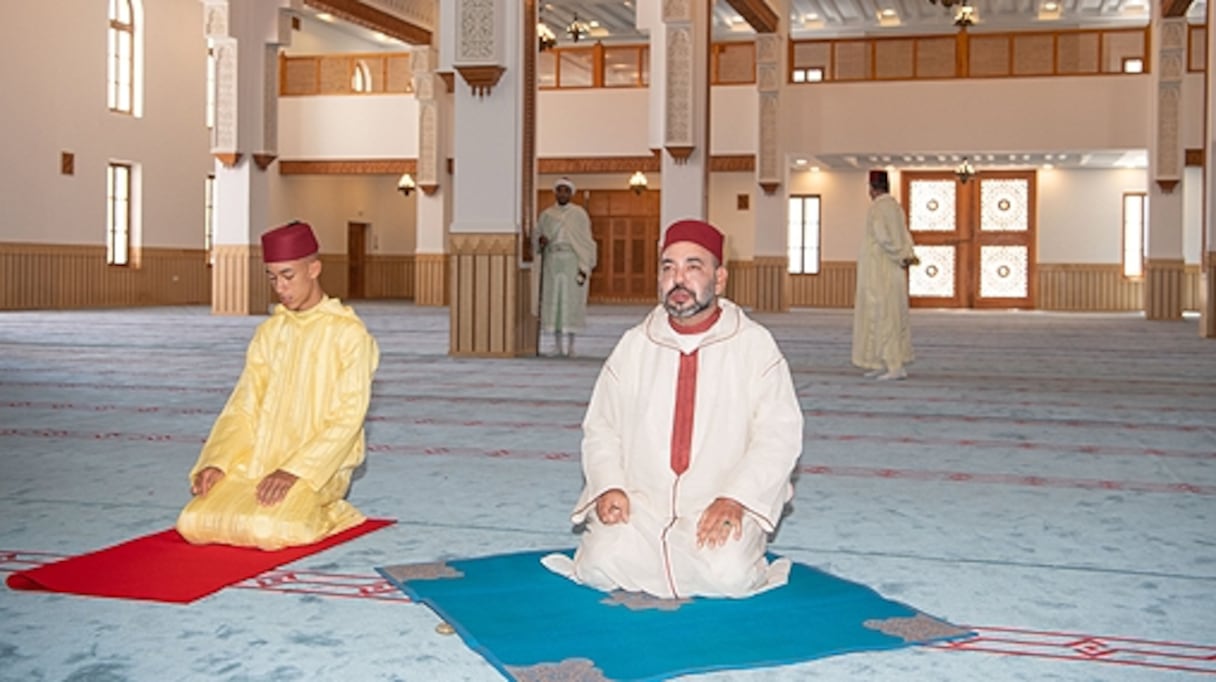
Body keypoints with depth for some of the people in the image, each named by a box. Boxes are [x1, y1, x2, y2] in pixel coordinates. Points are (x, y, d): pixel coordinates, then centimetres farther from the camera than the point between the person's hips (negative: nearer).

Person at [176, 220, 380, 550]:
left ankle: (315, 514, 2)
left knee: (266, 530, -31)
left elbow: (347, 419, -12)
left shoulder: (349, 333, -7)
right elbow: (243, 407, 8)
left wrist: (295, 471, -22)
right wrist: (216, 462, -9)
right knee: (194, 522, -17)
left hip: (319, 467, -5)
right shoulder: (269, 332, 11)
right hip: (260, 462, 5)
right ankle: (292, 511, 8)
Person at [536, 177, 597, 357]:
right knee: (553, 301, -1)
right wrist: (540, 241, -8)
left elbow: (586, 241, 0)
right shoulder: (546, 215, 12)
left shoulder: (579, 214, 4)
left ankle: (570, 345, 1)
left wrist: (584, 268, -9)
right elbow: (537, 236, 18)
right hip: (552, 262, 3)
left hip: (572, 262, -2)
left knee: (571, 301, -5)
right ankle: (557, 345, 4)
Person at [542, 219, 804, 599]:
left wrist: (735, 499, -18)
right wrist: (609, 486, -9)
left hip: (720, 508, -2)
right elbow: (601, 428, 11)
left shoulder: (756, 346, 2)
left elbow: (778, 436, -5)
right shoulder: (634, 346, 10)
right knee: (604, 567, -23)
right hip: (641, 502, 2)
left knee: (728, 576, -29)